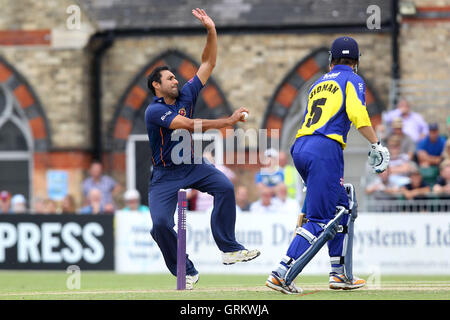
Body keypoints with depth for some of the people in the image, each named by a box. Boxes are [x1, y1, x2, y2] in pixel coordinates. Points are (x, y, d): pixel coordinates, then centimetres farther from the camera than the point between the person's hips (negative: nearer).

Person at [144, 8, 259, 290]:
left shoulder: (186, 95, 1)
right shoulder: (154, 111, -19)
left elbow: (208, 64, 2)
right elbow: (190, 126, -30)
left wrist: (211, 31, -11)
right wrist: (229, 121, -32)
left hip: (193, 166, 5)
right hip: (165, 174, -5)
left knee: (224, 187, -21)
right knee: (161, 223, -18)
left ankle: (229, 249, -20)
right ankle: (187, 272, -2)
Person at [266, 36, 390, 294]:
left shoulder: (319, 83, 26)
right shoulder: (353, 80, 7)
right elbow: (357, 112, -11)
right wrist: (376, 145, -12)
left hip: (299, 148, 7)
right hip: (325, 149, -7)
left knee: (342, 206, 19)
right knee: (320, 219, -9)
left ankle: (341, 273, 15)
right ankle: (282, 274, -20)